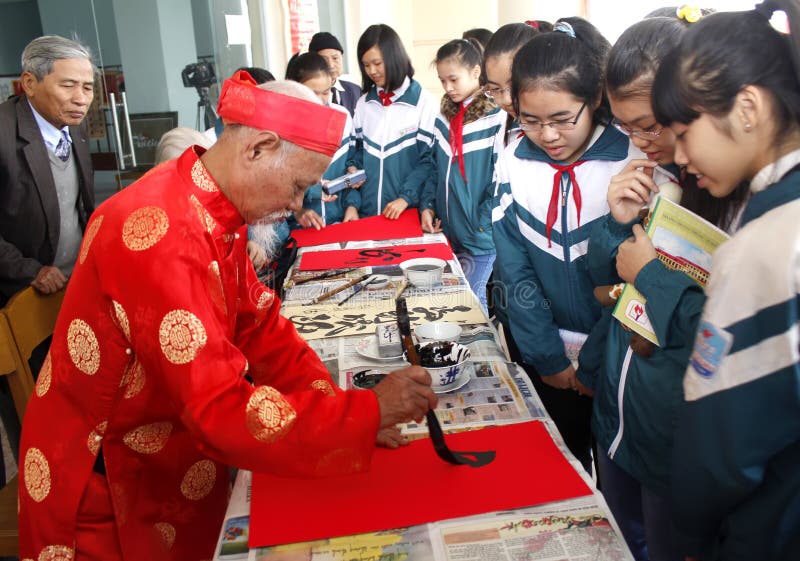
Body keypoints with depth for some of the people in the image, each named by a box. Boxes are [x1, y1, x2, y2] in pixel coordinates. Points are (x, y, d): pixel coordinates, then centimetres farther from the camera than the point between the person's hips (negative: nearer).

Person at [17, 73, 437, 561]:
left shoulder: (218, 212, -4)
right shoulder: (163, 234, -33)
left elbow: (258, 322, 1)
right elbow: (228, 412, -34)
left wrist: (340, 409, -9)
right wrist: (369, 410, -27)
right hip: (108, 490, -7)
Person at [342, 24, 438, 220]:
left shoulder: (424, 102, -5)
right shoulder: (363, 104, 9)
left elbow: (429, 158, -7)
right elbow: (354, 154, 8)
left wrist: (405, 198, -18)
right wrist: (352, 203, -3)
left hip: (408, 211, -4)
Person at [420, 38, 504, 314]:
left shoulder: (495, 118, -12)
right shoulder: (445, 116, 9)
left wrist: (481, 226, -14)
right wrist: (427, 206, 2)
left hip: (479, 235, -6)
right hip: (446, 230, 6)